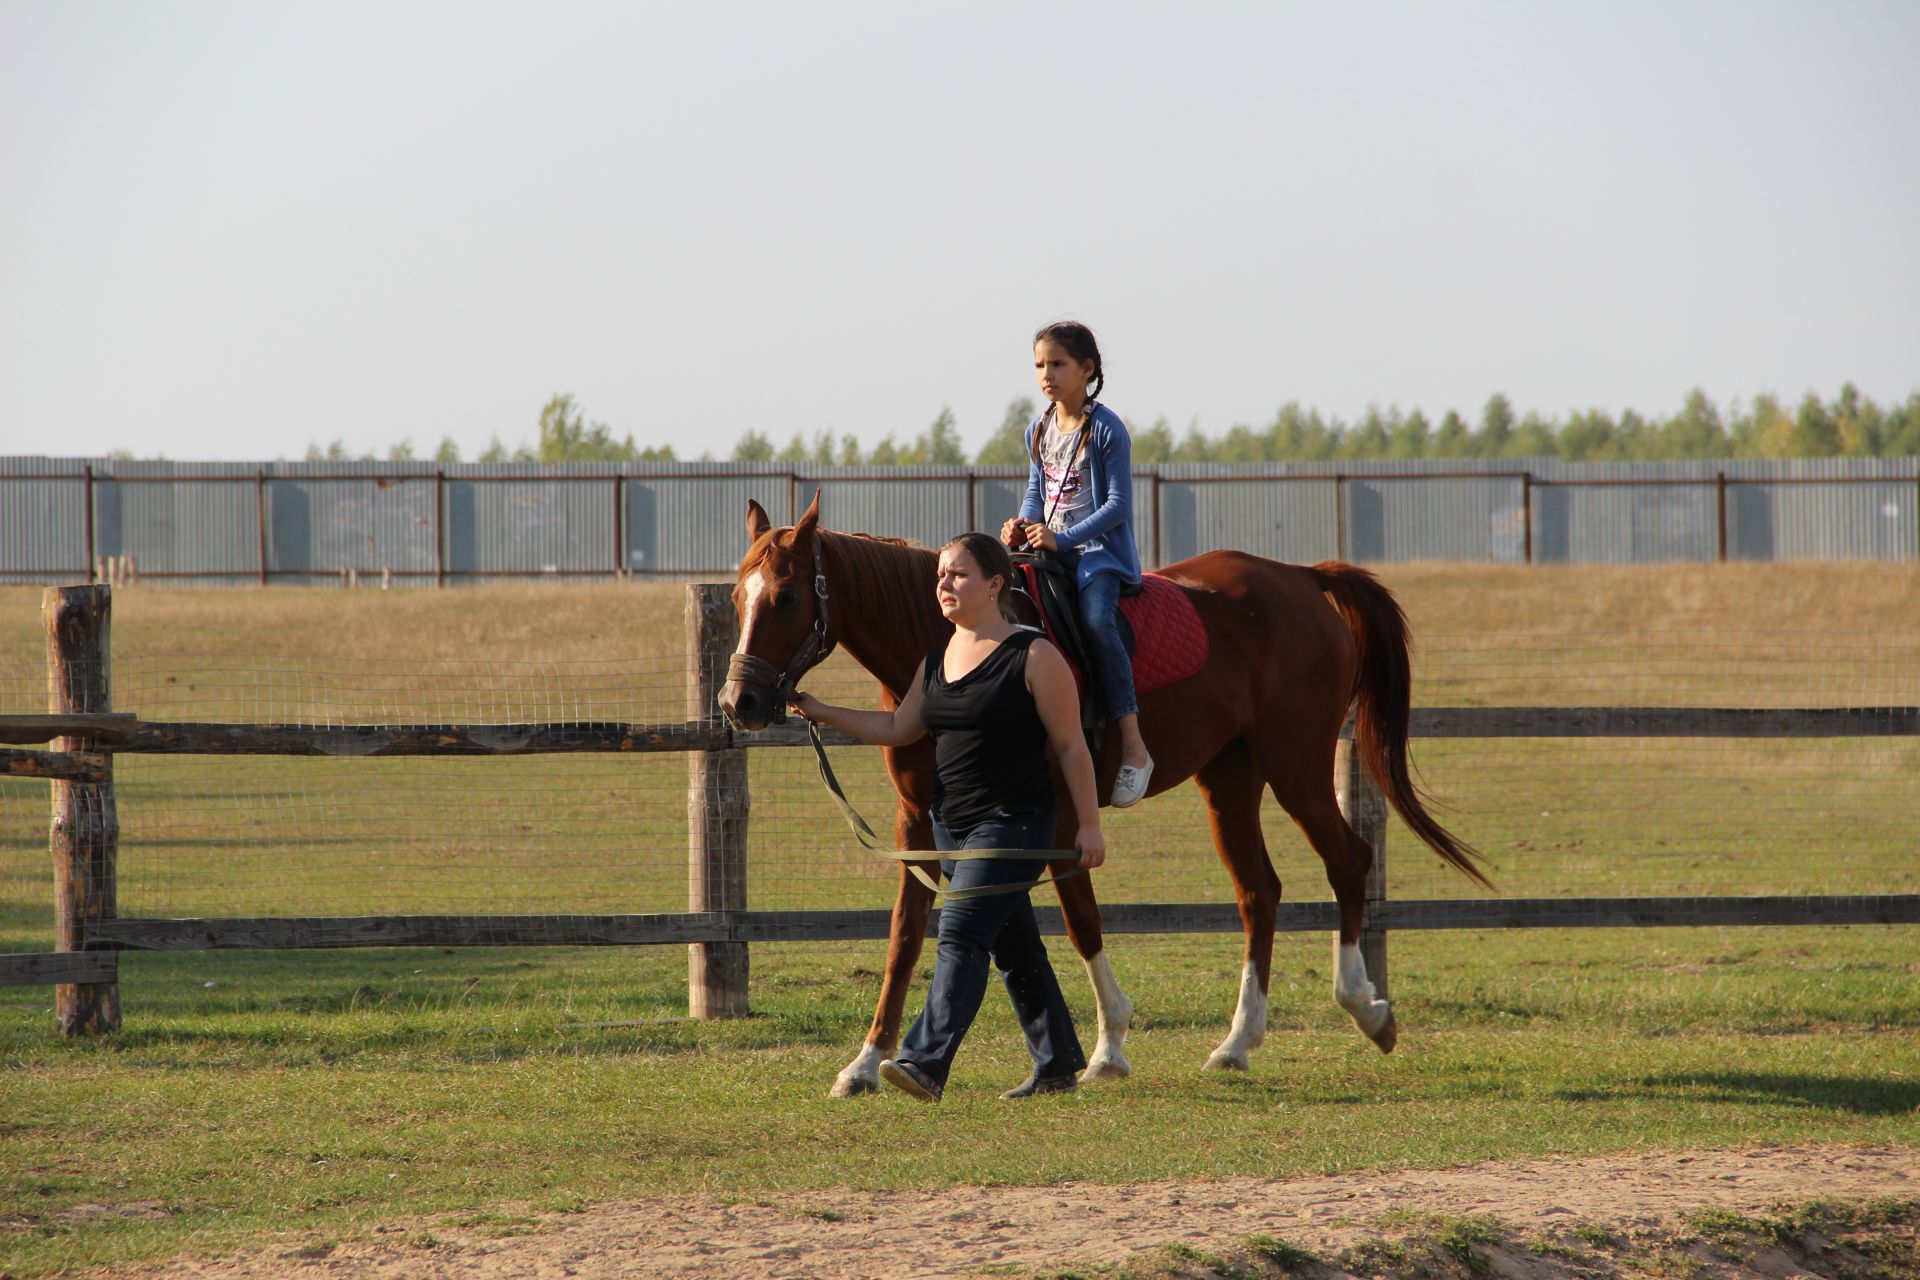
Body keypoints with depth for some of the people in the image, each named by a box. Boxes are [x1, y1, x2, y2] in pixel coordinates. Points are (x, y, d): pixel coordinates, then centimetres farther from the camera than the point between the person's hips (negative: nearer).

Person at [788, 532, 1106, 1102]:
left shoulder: (1034, 658, -10)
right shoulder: (937, 660, 11)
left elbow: (1071, 746, -8)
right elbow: (898, 728, 20)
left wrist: (1090, 824, -10)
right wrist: (822, 712, 11)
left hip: (1012, 822, -8)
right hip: (953, 827, 8)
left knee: (961, 936, -18)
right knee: (1013, 949, 13)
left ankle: (925, 1064, -26)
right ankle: (1058, 1066, 23)